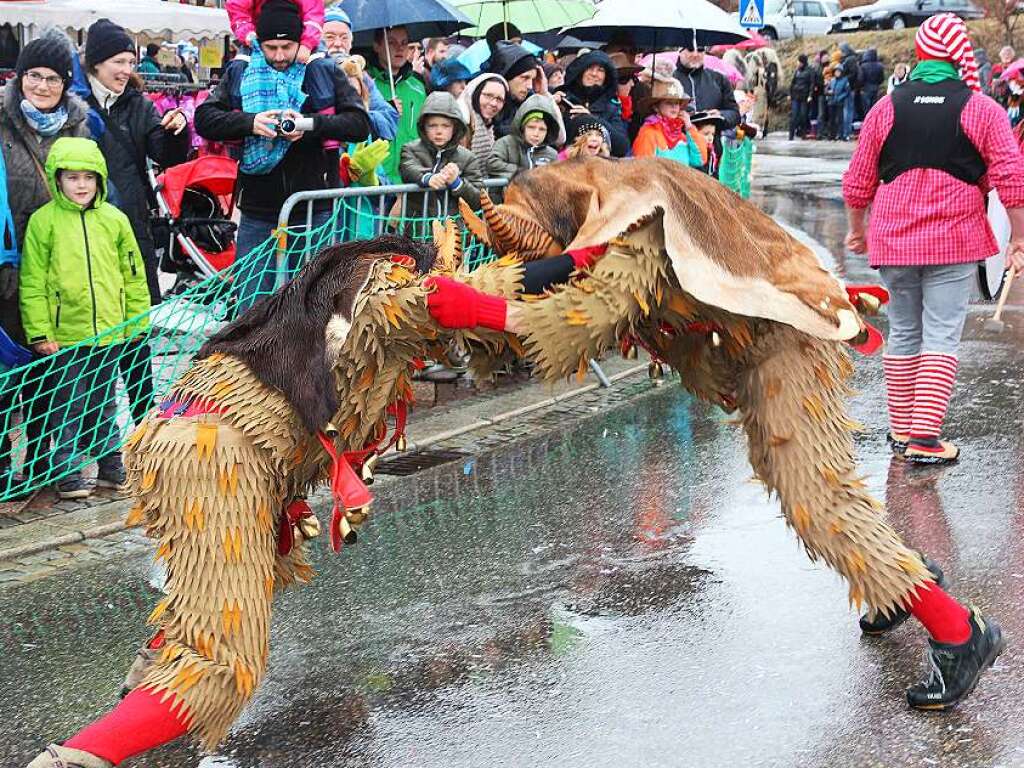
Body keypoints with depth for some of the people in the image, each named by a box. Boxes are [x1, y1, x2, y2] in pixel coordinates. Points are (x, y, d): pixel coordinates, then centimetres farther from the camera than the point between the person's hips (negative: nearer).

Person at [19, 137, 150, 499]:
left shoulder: (114, 219, 5)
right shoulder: (43, 221, -4)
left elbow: (133, 275, 10)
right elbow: (32, 282, -4)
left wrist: (138, 323, 7)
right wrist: (39, 332, -9)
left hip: (109, 330, 3)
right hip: (65, 334, -3)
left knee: (105, 402, 15)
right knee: (69, 406, 4)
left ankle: (111, 465, 25)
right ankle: (69, 473, 12)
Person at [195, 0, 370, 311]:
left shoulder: (325, 72, 5)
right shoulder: (240, 73, 7)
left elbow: (360, 123, -2)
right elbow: (204, 119, 0)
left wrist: (311, 124, -18)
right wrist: (250, 123, -17)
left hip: (314, 210, 0)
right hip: (258, 213, 1)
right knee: (251, 307, 3)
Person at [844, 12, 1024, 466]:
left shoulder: (886, 108, 4)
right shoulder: (982, 110, -3)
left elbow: (857, 182, 7)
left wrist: (857, 229, 21)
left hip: (893, 240, 3)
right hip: (955, 241, -3)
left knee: (903, 334, 14)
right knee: (941, 338, 0)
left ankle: (901, 430, 22)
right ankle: (925, 439, -7)